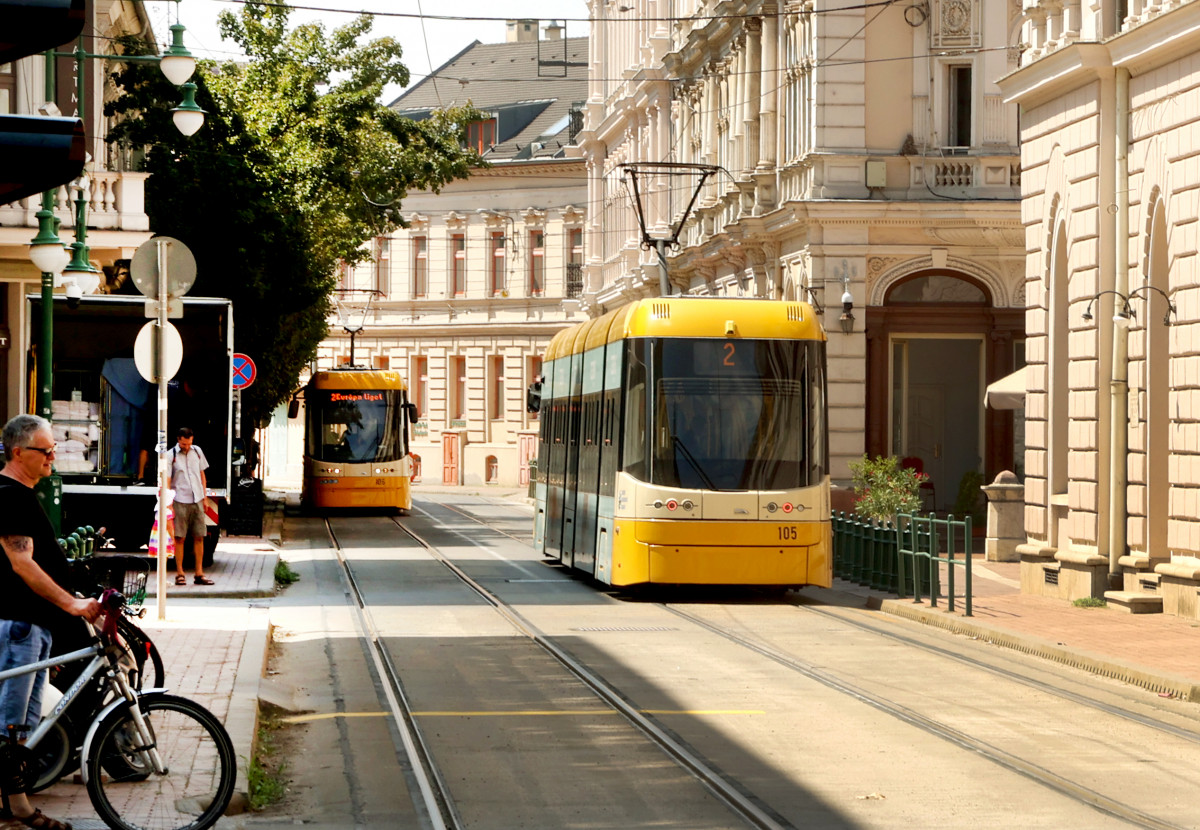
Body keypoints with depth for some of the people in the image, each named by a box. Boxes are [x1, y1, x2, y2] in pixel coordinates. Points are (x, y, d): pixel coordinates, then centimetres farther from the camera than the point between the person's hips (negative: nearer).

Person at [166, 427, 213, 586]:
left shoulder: (197, 451, 10)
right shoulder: (171, 455, -4)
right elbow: (167, 481, -8)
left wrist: (204, 497, 15)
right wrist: (169, 504, -14)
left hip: (197, 501, 4)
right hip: (180, 501, -4)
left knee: (199, 537, 3)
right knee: (180, 538, -3)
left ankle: (199, 573, 7)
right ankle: (180, 574, 3)